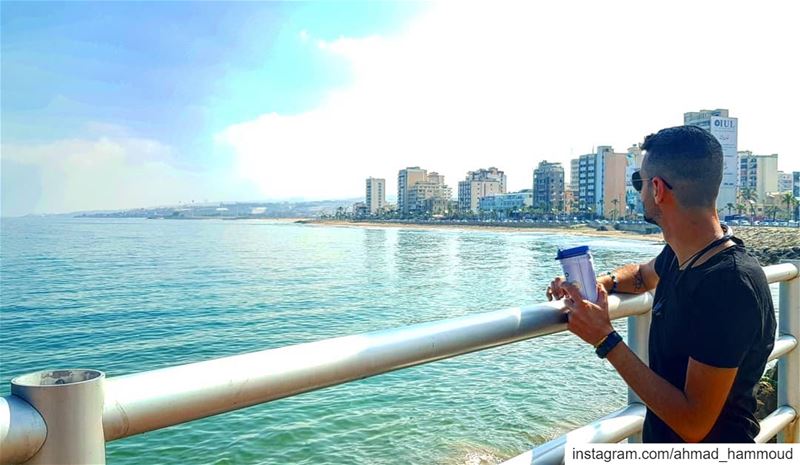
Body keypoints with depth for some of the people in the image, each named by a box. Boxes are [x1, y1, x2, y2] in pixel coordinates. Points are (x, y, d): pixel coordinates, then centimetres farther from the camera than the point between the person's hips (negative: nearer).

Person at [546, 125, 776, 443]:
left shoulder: (730, 283, -28)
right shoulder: (678, 255, -4)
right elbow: (644, 275, 20)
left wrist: (605, 340, -26)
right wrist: (604, 282, -1)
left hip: (710, 440, -7)